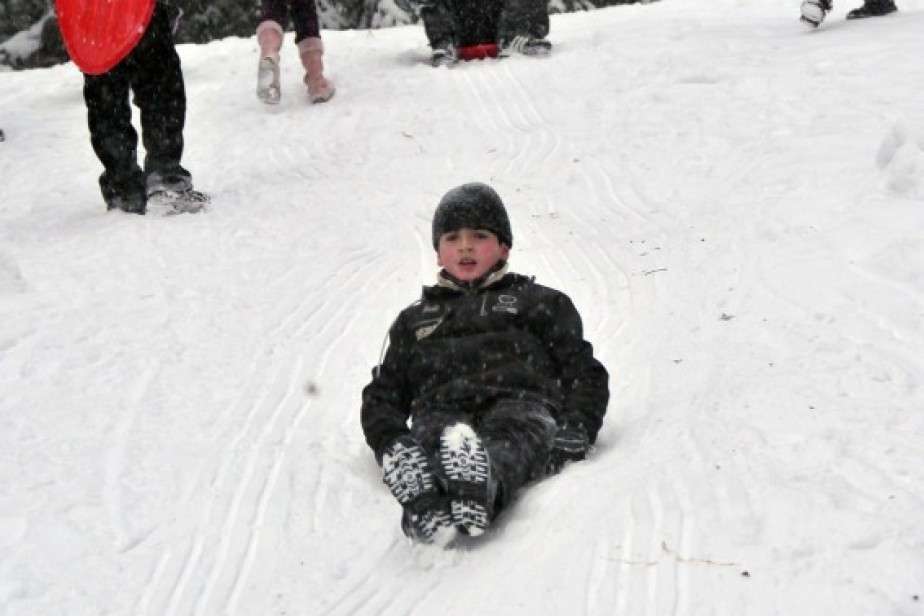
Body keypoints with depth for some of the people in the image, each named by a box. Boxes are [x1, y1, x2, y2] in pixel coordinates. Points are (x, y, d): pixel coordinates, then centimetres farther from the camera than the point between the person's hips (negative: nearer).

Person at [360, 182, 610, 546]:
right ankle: (425, 504, -69)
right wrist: (389, 440, 5)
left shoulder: (540, 303, 31)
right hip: (441, 413, 1)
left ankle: (481, 486, -72)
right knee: (436, 437, -38)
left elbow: (585, 374, 20)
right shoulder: (414, 319, 37)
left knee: (510, 444, -40)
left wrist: (576, 429, -2)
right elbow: (383, 395, 30)